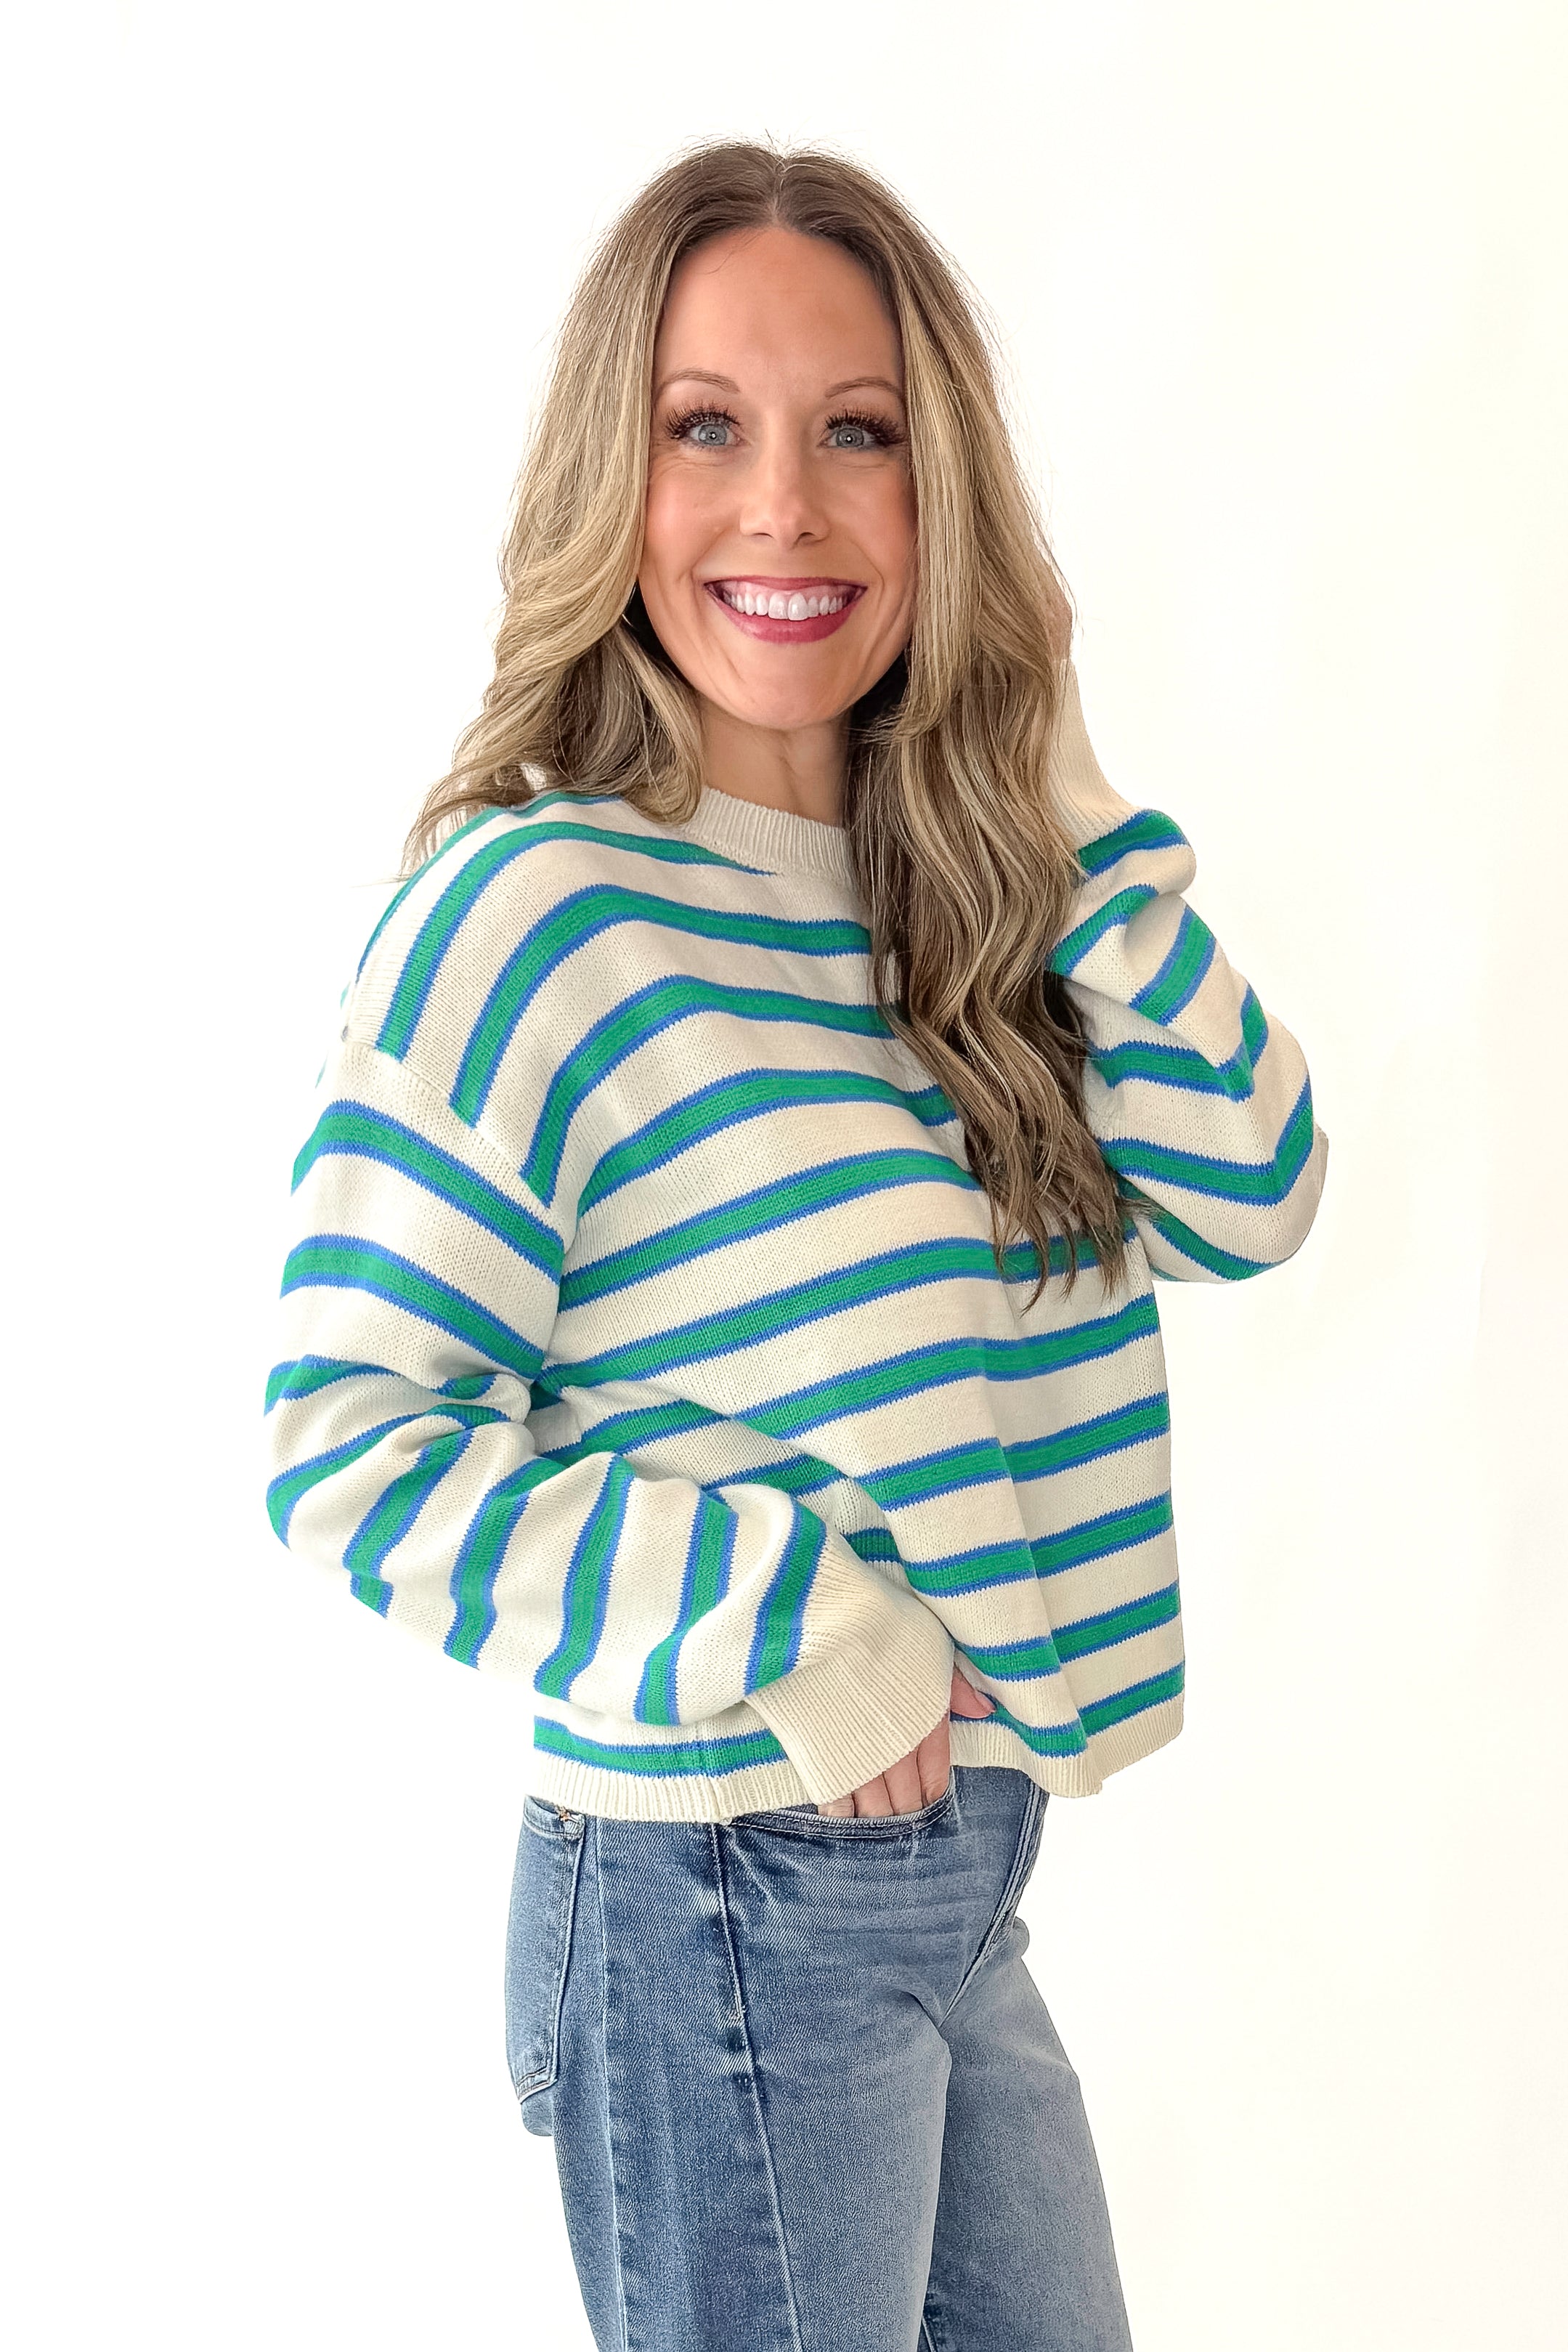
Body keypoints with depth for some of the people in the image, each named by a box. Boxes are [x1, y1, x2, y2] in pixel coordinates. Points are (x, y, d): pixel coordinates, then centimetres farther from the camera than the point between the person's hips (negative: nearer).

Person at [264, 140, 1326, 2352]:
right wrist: (787, 1617, -22)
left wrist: (1063, 810, -6)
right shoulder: (534, 911, -16)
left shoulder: (956, 887, 5)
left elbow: (1247, 1196, -1)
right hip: (724, 1911, -7)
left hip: (961, 1876, 7)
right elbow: (353, 1449, -17)